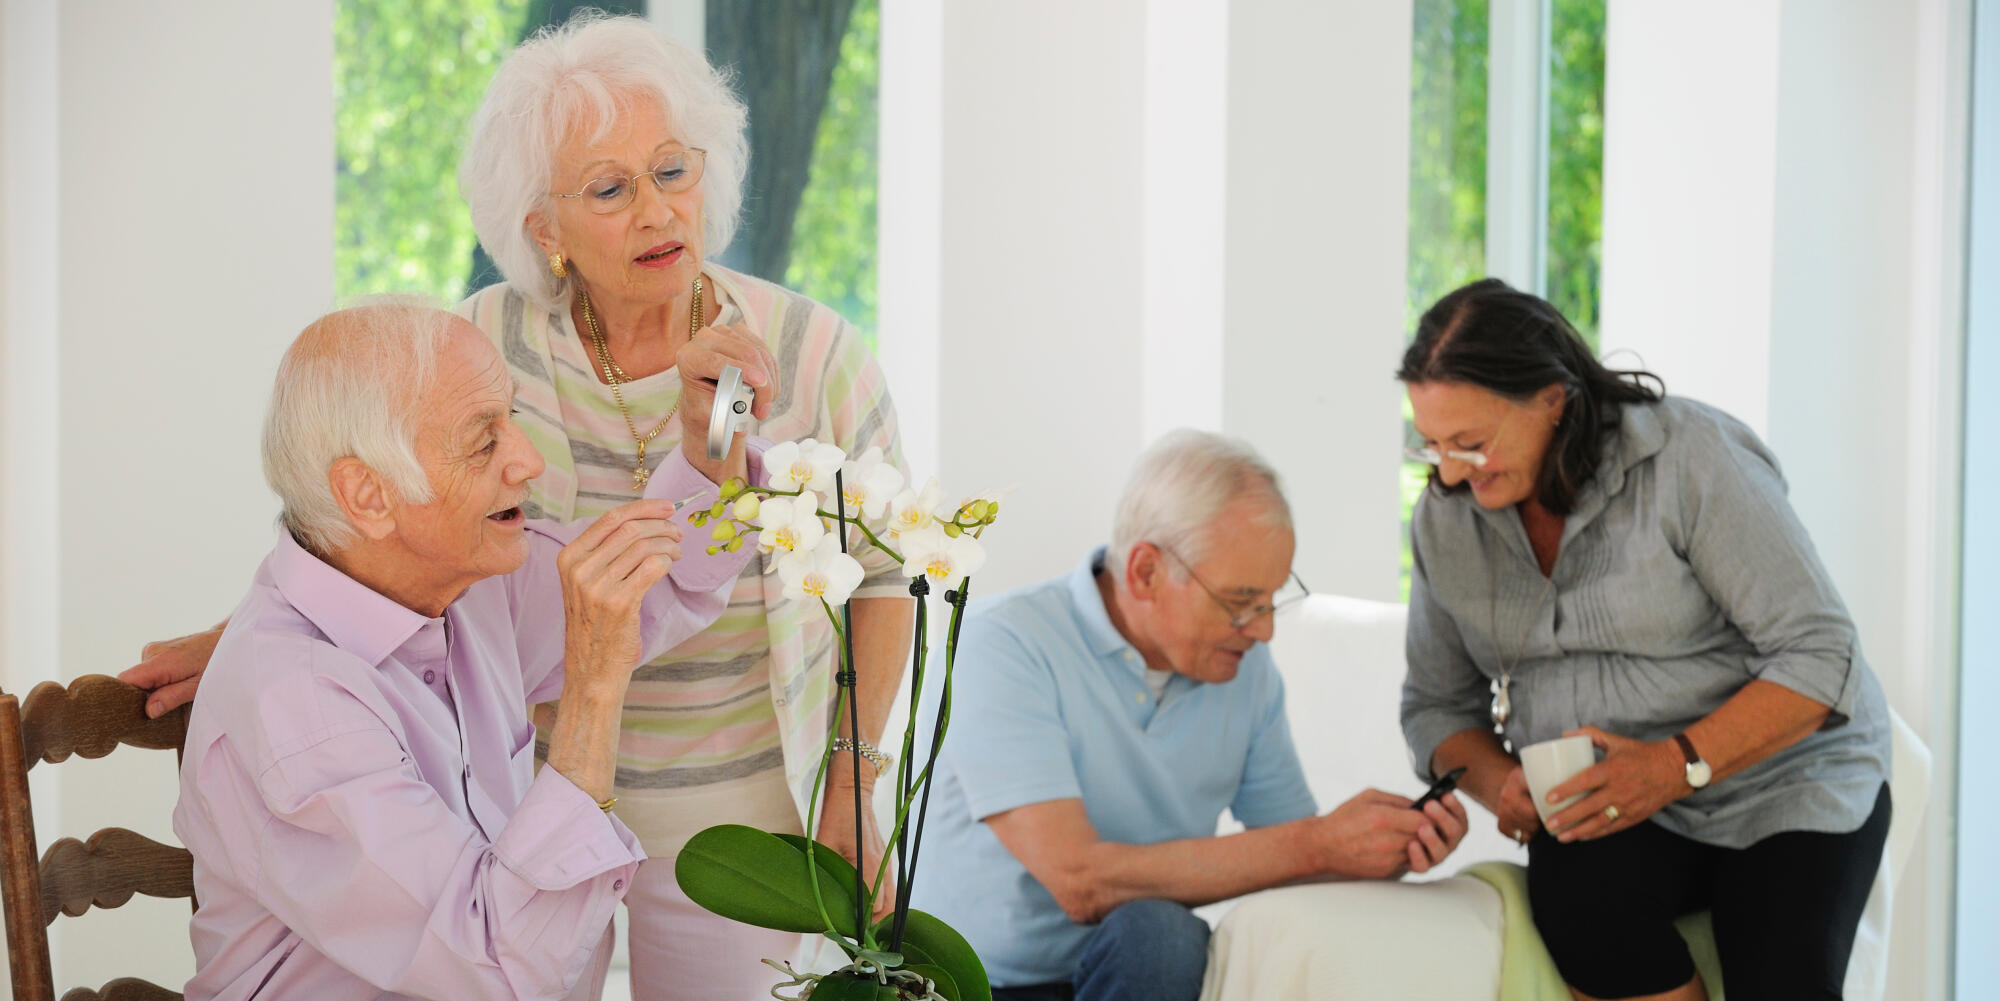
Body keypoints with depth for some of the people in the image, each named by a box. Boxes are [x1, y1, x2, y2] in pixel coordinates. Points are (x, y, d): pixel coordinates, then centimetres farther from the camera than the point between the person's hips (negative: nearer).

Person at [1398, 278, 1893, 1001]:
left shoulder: (1691, 459, -13)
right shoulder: (1444, 519, 3)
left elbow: (1818, 656, -14)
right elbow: (1435, 706, 13)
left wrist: (1678, 765, -26)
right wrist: (1499, 783, -10)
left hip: (1782, 777, -3)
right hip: (1611, 809, 3)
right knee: (1575, 897, -32)